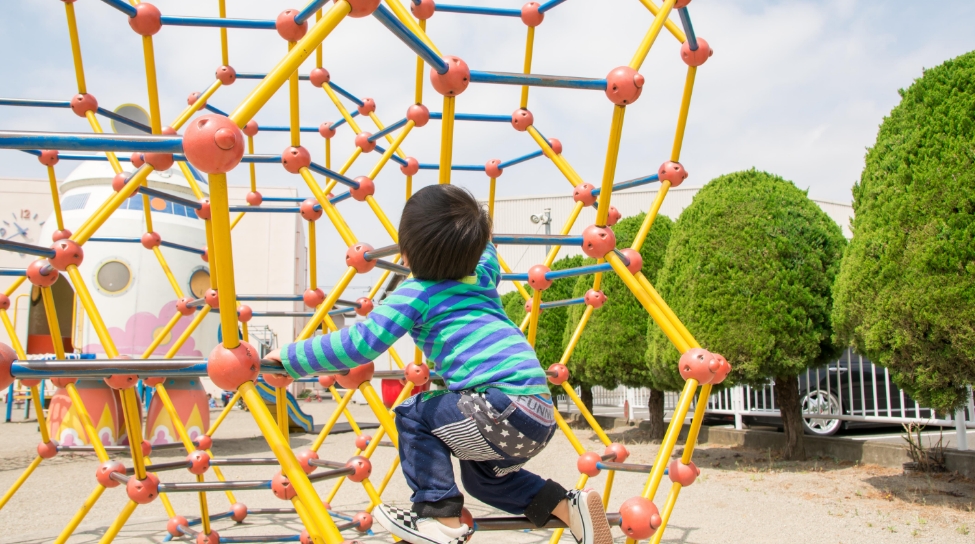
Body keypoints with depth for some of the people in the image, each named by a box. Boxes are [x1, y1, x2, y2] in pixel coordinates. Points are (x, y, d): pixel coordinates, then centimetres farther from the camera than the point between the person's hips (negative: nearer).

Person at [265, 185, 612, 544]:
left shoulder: (415, 294, -3)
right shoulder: (483, 276, 18)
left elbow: (358, 344, -7)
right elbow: (485, 252, 44)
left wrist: (289, 357, 3)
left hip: (506, 408, -9)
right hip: (542, 416, 9)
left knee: (413, 415, 9)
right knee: (481, 475, 29)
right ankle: (571, 507, 18)